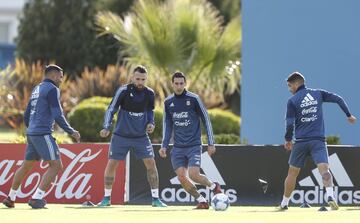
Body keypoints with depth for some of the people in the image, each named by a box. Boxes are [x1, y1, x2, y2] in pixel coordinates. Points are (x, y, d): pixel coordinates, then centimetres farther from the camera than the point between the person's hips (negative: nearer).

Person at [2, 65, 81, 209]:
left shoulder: (37, 89, 19)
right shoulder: (52, 89, -8)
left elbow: (26, 115, 24)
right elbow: (57, 115, -16)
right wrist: (71, 132, -11)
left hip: (31, 133, 9)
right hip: (43, 133, -9)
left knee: (26, 166, 20)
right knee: (56, 165, -8)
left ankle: (10, 198, 25)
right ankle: (36, 198, -15)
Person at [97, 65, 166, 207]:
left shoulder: (149, 94, -2)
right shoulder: (123, 91, -12)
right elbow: (111, 109, -10)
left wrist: (151, 123, -4)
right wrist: (106, 127, -23)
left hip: (141, 136, 2)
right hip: (121, 136, -2)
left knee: (151, 163, -6)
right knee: (111, 164, -2)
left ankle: (155, 198, 3)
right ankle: (107, 198, 11)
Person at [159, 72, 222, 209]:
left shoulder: (193, 99, -5)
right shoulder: (168, 102, 7)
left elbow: (206, 120, 0)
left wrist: (211, 143, -2)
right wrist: (164, 145, 9)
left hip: (194, 145, -4)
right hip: (178, 148, 4)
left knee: (193, 175, -18)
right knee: (182, 177, -8)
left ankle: (213, 186, 11)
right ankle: (202, 201, 8)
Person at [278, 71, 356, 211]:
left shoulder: (292, 101, -1)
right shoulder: (318, 94, 8)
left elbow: (290, 124, -7)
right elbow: (338, 99, 4)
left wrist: (288, 140, 8)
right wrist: (348, 115, 15)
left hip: (301, 142, -1)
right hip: (318, 140, 1)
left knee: (292, 173, 13)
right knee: (324, 169, -13)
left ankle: (284, 203, 22)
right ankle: (330, 195, -38)